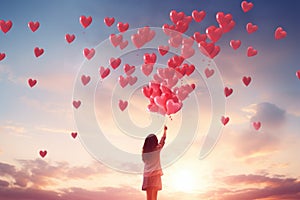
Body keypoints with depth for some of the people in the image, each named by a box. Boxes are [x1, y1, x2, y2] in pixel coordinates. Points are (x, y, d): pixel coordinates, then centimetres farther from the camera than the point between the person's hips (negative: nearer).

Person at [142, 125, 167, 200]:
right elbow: (163, 139, 8)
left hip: (147, 174, 3)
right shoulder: (157, 149, -8)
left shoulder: (144, 151, -1)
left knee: (149, 194, 10)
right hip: (155, 173, -3)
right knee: (153, 194, 1)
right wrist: (165, 130, 23)